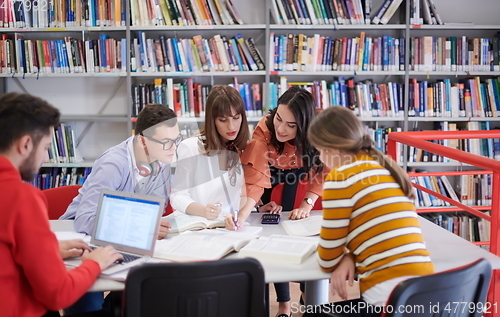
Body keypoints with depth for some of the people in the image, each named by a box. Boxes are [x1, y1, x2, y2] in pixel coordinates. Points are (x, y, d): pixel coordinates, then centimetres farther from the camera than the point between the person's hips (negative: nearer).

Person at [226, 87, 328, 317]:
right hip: (272, 171, -1)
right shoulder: (264, 130, -39)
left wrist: (307, 204, -39)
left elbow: (322, 170, -26)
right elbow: (256, 179, -47)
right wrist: (241, 216, -61)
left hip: (299, 173, 1)